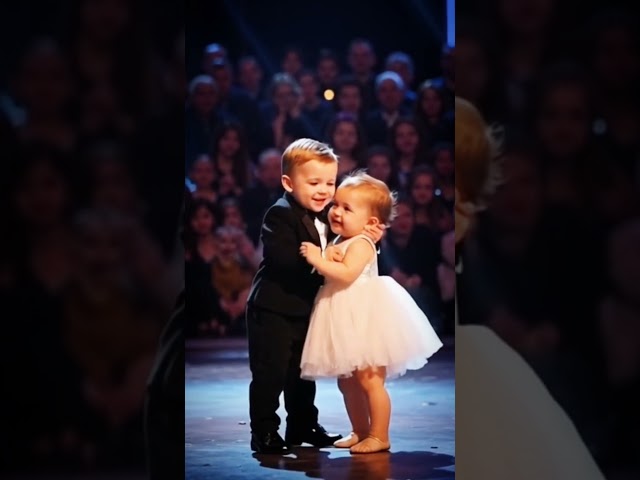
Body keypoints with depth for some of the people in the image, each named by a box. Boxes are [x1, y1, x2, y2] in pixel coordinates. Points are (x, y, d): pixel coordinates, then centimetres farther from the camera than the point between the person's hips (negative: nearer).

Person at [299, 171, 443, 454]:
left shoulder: (360, 244, -15)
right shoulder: (338, 242, 14)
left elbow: (346, 274, -30)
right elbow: (328, 277, 23)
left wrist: (318, 260, -28)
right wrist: (317, 261, 10)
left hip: (365, 321, -10)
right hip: (347, 324, 10)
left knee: (370, 380, -7)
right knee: (347, 382, 15)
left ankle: (379, 436, -1)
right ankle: (360, 431, 26)